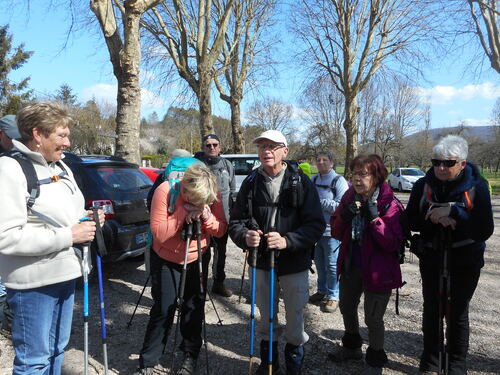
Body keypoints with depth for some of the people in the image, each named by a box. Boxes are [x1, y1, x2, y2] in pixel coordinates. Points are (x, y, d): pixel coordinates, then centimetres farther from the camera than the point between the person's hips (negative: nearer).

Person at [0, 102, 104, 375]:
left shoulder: (60, 166, 10)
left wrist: (87, 219, -1)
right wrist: (68, 236, -22)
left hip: (64, 273, 8)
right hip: (33, 283, -8)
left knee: (56, 349, 22)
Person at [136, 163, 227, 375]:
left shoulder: (212, 195, -15)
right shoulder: (165, 191, -25)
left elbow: (222, 230, -12)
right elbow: (158, 233, -28)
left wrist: (207, 218, -31)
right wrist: (183, 212, -35)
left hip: (198, 259, 3)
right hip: (166, 260, -3)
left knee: (194, 308, 10)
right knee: (163, 310, -1)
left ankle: (190, 356, 30)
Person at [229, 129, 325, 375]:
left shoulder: (301, 182, -9)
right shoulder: (251, 183, -1)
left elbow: (316, 225, -12)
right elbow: (236, 221, 1)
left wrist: (288, 241, -26)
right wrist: (245, 236, -21)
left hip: (294, 263, -2)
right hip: (262, 262, 2)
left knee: (295, 317, 13)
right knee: (265, 317, 19)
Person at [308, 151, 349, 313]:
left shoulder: (339, 181, -9)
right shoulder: (314, 180, 12)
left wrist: (319, 202, -19)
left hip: (331, 230, -6)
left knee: (332, 265, 2)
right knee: (319, 263, 18)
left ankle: (333, 296, 15)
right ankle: (322, 291, 34)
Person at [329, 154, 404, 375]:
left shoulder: (388, 204, -16)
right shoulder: (349, 198, -1)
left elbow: (393, 244, -21)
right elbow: (336, 234, 0)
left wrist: (374, 218, -29)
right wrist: (345, 216, -18)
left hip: (377, 269, -6)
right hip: (350, 265, 6)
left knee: (373, 318, 4)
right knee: (346, 307, 22)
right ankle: (352, 347, 47)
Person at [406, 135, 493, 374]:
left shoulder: (476, 187, -13)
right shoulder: (423, 185, -6)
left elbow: (485, 230, -18)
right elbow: (410, 221, -5)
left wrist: (453, 212, -28)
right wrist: (435, 219, -23)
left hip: (464, 260, -2)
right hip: (431, 257, 2)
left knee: (457, 312, 9)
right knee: (431, 309, 13)